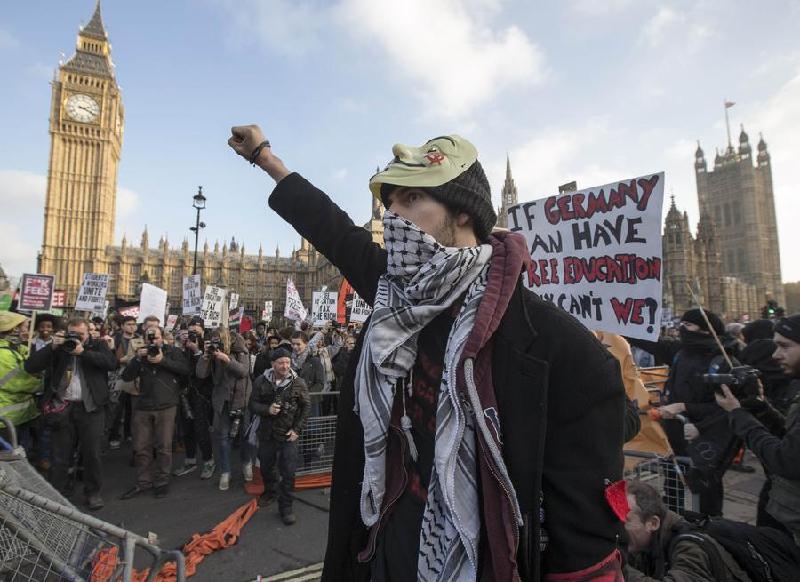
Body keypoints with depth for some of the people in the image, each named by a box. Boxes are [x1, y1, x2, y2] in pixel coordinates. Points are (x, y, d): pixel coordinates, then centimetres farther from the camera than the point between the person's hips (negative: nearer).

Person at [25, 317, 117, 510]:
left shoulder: (98, 346, 4)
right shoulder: (59, 348, 7)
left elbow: (112, 363, -13)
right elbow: (30, 366, -1)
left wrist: (83, 352, -17)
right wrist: (52, 346, -11)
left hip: (91, 407, -1)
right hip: (63, 407, 2)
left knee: (92, 453, 6)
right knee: (59, 455, 9)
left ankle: (93, 492, 22)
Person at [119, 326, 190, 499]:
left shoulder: (173, 351, 2)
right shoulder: (141, 353, 11)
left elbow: (186, 369, -11)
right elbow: (126, 377, 3)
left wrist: (163, 360, -17)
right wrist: (137, 359, -10)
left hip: (166, 407, -3)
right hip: (142, 407, 3)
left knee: (164, 447, 3)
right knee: (140, 447, 7)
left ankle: (162, 482, 17)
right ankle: (143, 482, 23)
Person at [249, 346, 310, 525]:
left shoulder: (298, 383, -10)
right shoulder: (261, 381, -6)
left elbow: (306, 406, -2)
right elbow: (253, 404, 0)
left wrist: (298, 429, -7)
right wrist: (267, 409, -20)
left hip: (288, 434, -2)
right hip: (267, 432, 3)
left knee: (288, 472, -3)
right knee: (266, 467, 21)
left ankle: (285, 506, 15)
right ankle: (270, 491, 48)